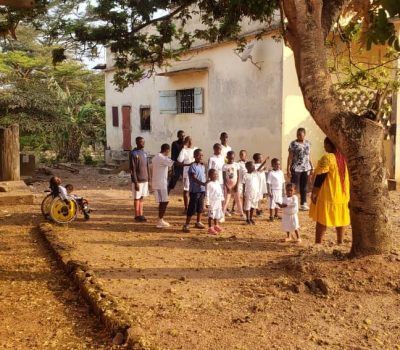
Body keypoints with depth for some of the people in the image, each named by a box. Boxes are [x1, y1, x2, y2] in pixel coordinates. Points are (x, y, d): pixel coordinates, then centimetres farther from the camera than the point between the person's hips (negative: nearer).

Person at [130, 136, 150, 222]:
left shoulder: (144, 153, 11)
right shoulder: (133, 154, -12)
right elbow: (133, 169, -15)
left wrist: (148, 179, 12)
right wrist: (136, 182, -18)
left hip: (145, 180, 7)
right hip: (138, 180, -7)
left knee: (142, 197, 10)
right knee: (137, 198, 1)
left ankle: (141, 215, 17)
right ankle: (137, 216, 10)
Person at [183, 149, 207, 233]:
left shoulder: (203, 166, 13)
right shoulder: (193, 166, -12)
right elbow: (194, 178, -21)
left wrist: (205, 186, 15)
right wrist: (202, 183, -33)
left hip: (202, 190, 7)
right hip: (195, 190, -7)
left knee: (200, 207, 16)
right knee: (192, 208, -6)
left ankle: (198, 222, 30)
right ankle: (186, 225, 0)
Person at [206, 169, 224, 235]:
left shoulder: (218, 183, 11)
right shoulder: (209, 184, -13)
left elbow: (220, 192, 19)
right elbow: (207, 194, -14)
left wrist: (222, 199, 18)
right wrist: (208, 203, -17)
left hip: (218, 202, 8)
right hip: (212, 202, -8)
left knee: (217, 214, 17)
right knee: (211, 215, -4)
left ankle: (216, 226, 31)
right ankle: (210, 228, 2)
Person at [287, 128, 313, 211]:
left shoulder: (308, 143, 7)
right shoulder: (293, 144, -6)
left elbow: (309, 156, 14)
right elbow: (290, 157, -7)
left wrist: (312, 167, 13)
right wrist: (288, 169, -12)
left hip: (306, 168, 4)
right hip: (296, 169, -4)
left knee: (304, 187, 11)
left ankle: (303, 204, 21)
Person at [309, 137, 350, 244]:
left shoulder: (327, 158, -17)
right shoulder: (344, 158, 6)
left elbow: (320, 177, -18)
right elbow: (347, 176, 14)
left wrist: (313, 193, -12)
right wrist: (347, 192, 23)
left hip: (327, 195, -7)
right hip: (343, 194, 7)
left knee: (322, 220, 2)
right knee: (340, 219, 17)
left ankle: (318, 243, 3)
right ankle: (340, 242, 23)